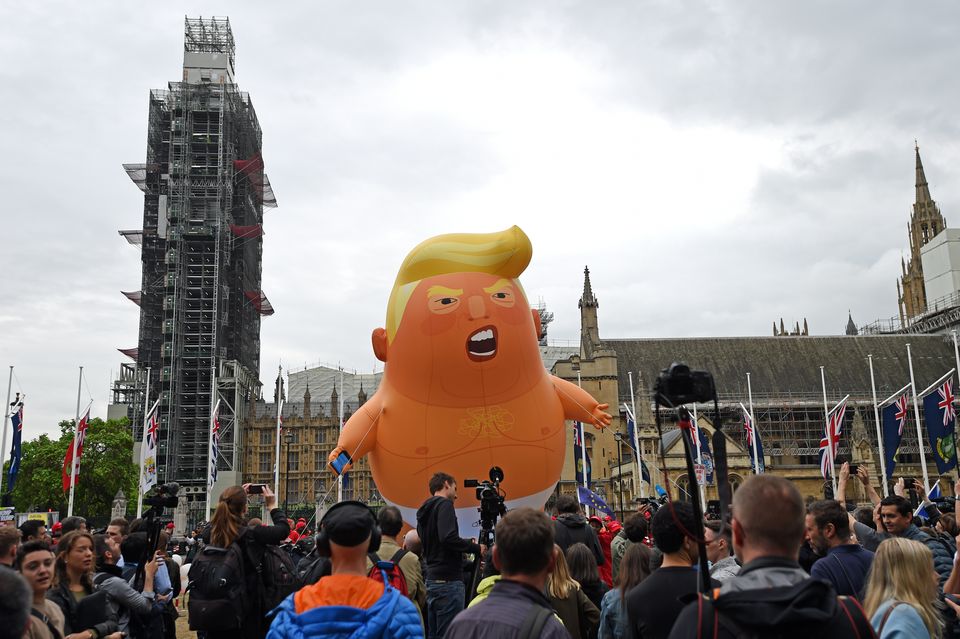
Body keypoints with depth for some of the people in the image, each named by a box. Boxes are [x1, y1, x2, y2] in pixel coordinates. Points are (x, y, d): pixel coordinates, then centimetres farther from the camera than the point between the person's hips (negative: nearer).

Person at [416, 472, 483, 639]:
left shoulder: (425, 511, 16)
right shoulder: (444, 504, -9)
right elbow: (448, 538, -24)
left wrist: (467, 544, 21)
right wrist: (476, 548, -11)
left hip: (432, 580, 9)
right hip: (448, 581, -9)